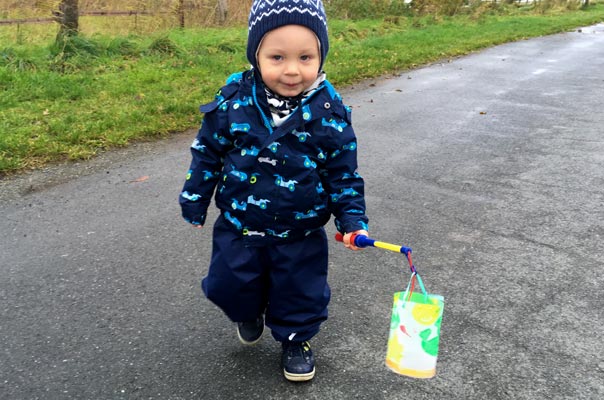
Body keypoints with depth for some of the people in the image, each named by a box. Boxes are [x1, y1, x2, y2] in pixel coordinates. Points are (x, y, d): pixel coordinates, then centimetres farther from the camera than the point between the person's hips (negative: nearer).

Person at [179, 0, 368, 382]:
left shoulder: (329, 111, -15)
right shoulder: (233, 100, -14)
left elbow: (343, 171, -4)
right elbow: (208, 151, 0)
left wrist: (353, 219, -9)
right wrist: (194, 200, 6)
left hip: (301, 234, -1)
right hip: (239, 226, 1)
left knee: (302, 291, 13)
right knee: (230, 285, 16)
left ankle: (296, 338, 44)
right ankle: (249, 313, 51)